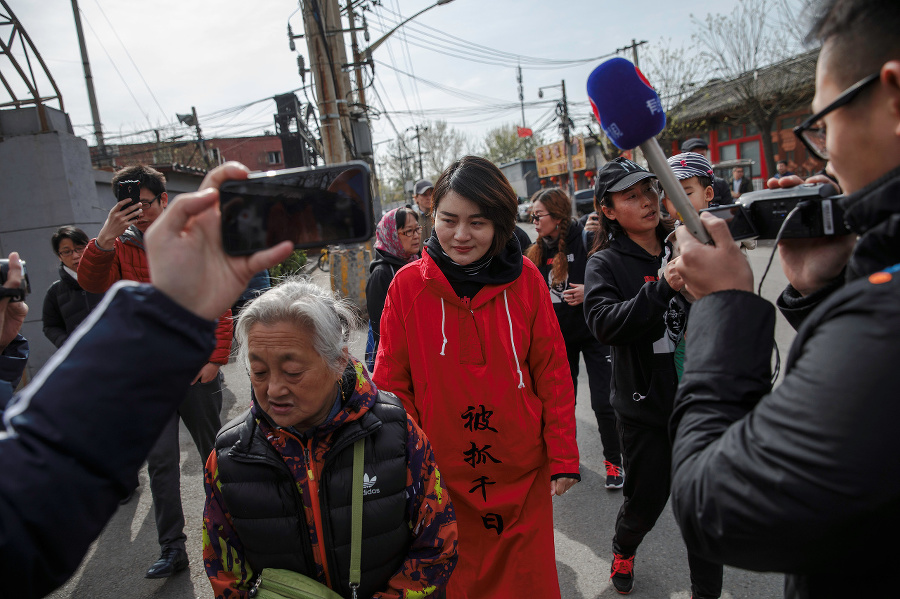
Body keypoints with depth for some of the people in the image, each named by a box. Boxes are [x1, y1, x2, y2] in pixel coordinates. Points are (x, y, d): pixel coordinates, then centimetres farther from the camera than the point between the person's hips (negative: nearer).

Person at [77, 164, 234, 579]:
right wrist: (105, 237, -30)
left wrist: (215, 358, -7)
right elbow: (91, 283, -16)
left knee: (214, 452, 12)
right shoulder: (120, 248, 4)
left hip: (196, 369, -1)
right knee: (161, 461, 4)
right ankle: (172, 549, 16)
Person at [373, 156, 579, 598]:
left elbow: (553, 371, -2)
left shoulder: (525, 279, -7)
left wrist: (564, 457, -1)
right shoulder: (408, 285, -10)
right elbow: (392, 383, -3)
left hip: (522, 472, 1)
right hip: (442, 475, 0)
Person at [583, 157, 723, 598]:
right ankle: (623, 549, 47)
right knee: (647, 498, 13)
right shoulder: (605, 264, -5)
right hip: (646, 407, -2)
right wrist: (663, 288, -32)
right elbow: (604, 323, -23)